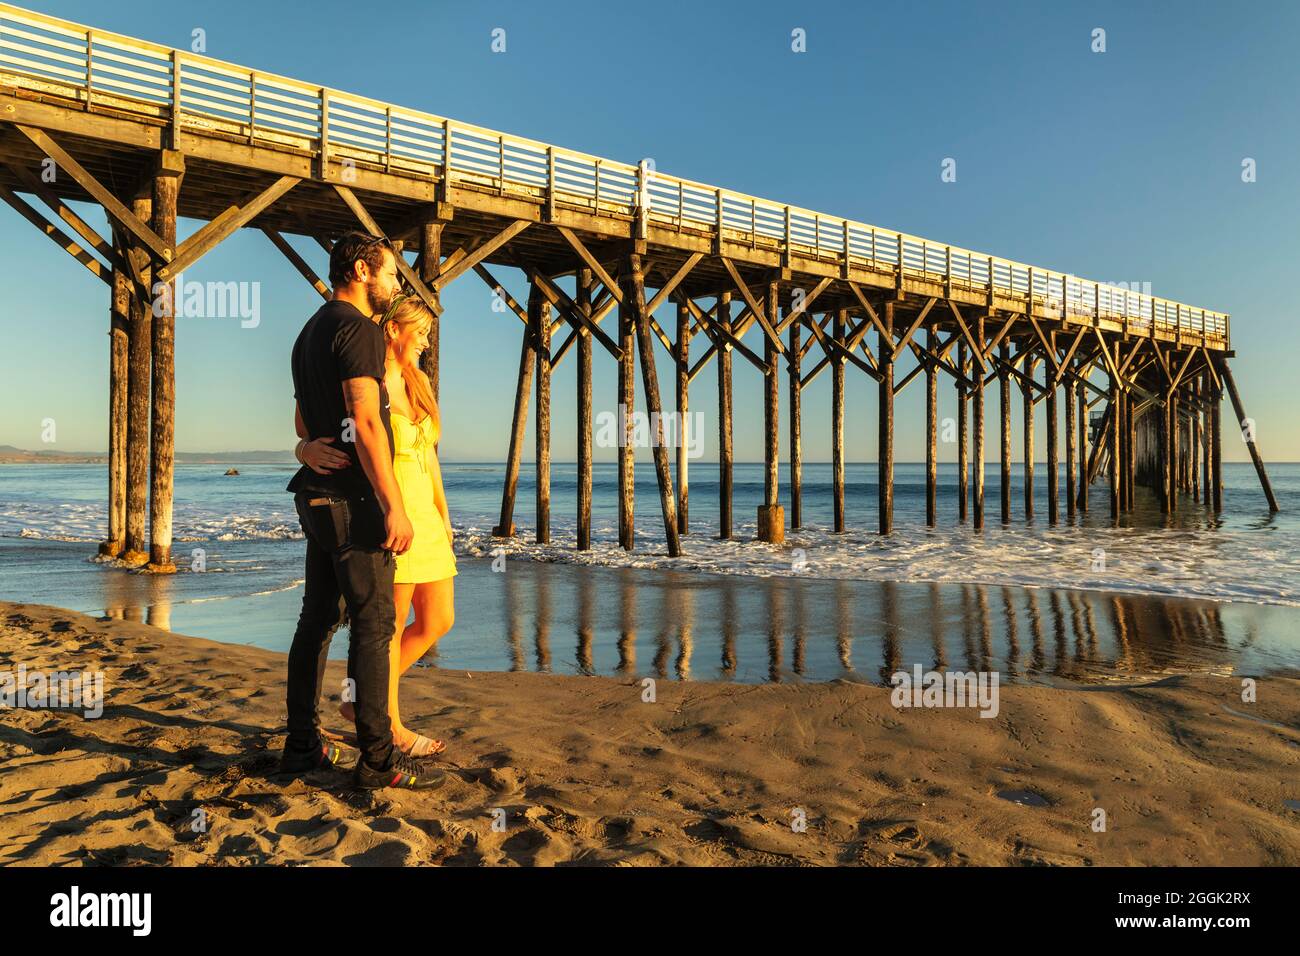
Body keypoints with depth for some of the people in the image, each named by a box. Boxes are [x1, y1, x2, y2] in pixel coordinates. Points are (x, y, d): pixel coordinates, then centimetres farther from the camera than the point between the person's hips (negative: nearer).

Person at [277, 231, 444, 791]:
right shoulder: (357, 329, -12)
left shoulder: (310, 333, 20)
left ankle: (302, 745, 20)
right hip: (354, 498, -10)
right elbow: (365, 423, -21)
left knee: (318, 620, 13)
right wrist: (394, 506, -22)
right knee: (373, 624, -7)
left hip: (318, 496, 10)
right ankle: (378, 760, -2)